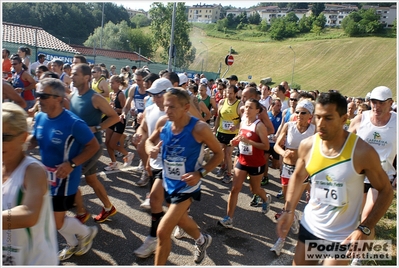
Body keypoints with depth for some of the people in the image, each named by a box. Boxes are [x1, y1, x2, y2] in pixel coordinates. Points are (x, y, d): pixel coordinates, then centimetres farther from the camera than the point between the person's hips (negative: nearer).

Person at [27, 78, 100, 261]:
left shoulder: (73, 123, -25)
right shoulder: (40, 117, -5)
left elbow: (94, 146, -18)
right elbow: (34, 138, 12)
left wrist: (71, 164, -26)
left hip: (65, 178, -7)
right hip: (46, 176, 7)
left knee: (57, 221, 0)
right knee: (54, 215, 20)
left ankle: (87, 232, 29)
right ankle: (73, 244, 45)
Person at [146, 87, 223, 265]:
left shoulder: (199, 128, -25)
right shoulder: (163, 122, -11)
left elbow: (219, 153, -12)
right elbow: (150, 141, 8)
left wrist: (200, 173, -25)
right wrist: (151, 149, -16)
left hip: (186, 186, -6)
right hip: (169, 182, 7)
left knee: (162, 232, -8)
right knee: (180, 218, 29)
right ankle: (202, 240, 60)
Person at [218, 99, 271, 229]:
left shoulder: (259, 126, -19)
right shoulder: (242, 122, 2)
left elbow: (266, 146, -23)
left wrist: (249, 141, -32)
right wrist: (235, 141, -5)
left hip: (256, 163, -5)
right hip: (242, 161, 5)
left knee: (254, 189, 16)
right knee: (234, 189, -1)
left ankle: (266, 199, 52)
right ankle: (229, 219, 5)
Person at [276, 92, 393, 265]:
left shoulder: (362, 151, -20)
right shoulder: (307, 145, -10)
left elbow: (386, 191, -8)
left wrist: (365, 229, -17)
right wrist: (289, 210, -1)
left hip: (342, 236, -3)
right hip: (309, 227, 4)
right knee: (299, 263, 17)